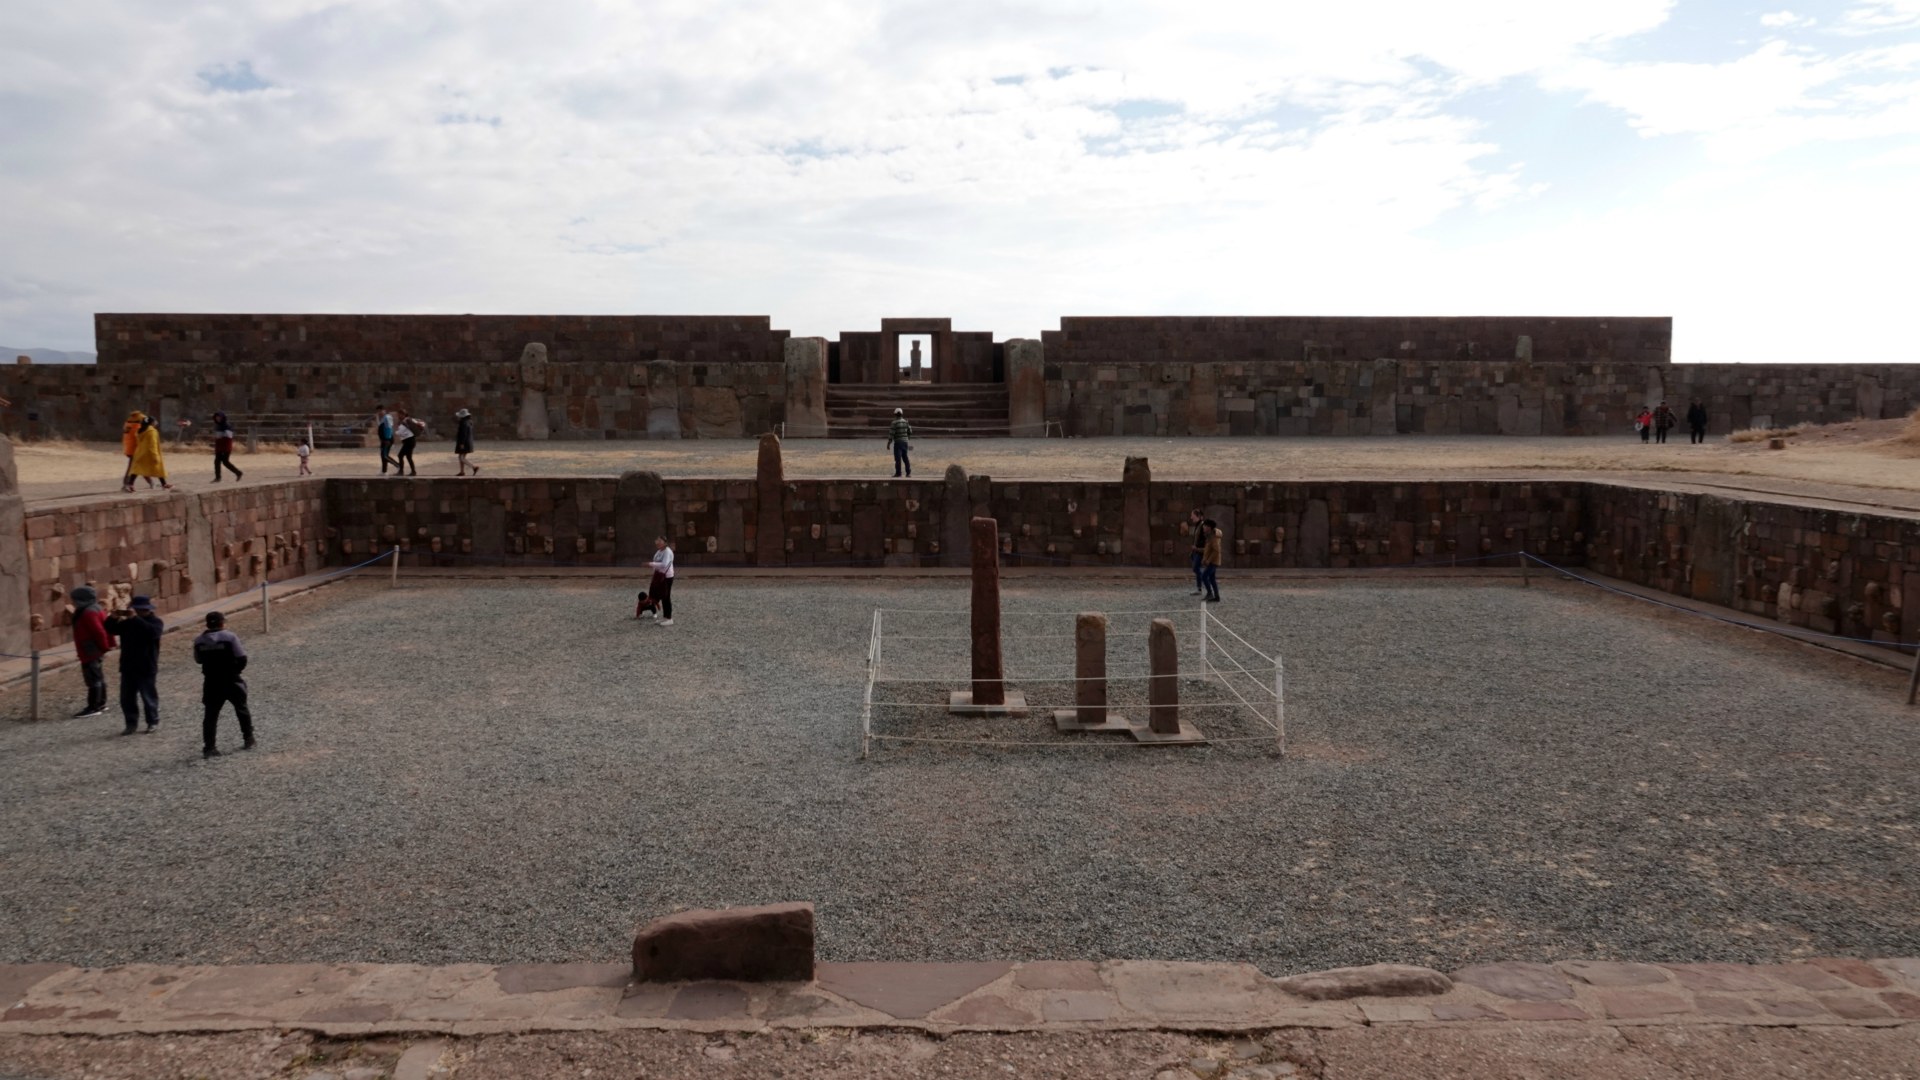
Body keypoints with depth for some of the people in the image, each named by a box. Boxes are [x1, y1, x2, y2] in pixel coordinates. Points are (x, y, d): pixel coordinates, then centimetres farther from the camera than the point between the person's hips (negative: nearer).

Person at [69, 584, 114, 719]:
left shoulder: (88, 613, -20)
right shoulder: (94, 609, 13)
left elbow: (99, 631, -25)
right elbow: (106, 626, 16)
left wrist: (104, 647, -15)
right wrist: (108, 644, 16)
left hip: (91, 652, -11)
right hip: (95, 651, 11)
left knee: (93, 679, -7)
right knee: (98, 678, 16)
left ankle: (93, 708, -4)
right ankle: (101, 704, 24)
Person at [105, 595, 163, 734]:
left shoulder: (155, 621, -5)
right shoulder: (127, 622, 11)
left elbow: (152, 631, -27)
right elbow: (110, 630, 6)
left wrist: (136, 618, -30)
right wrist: (113, 618, -13)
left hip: (146, 668, -5)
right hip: (127, 667, 5)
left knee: (148, 696, 3)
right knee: (127, 697, 7)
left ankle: (153, 722, 15)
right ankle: (131, 723, 16)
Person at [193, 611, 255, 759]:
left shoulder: (199, 641, -1)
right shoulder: (229, 637, -13)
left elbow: (198, 660, 10)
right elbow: (242, 658, -13)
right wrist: (236, 669, 5)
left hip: (211, 683, 2)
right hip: (231, 681, -2)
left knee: (211, 714, 5)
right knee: (242, 710, 15)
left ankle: (209, 747, -1)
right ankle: (249, 740, 23)